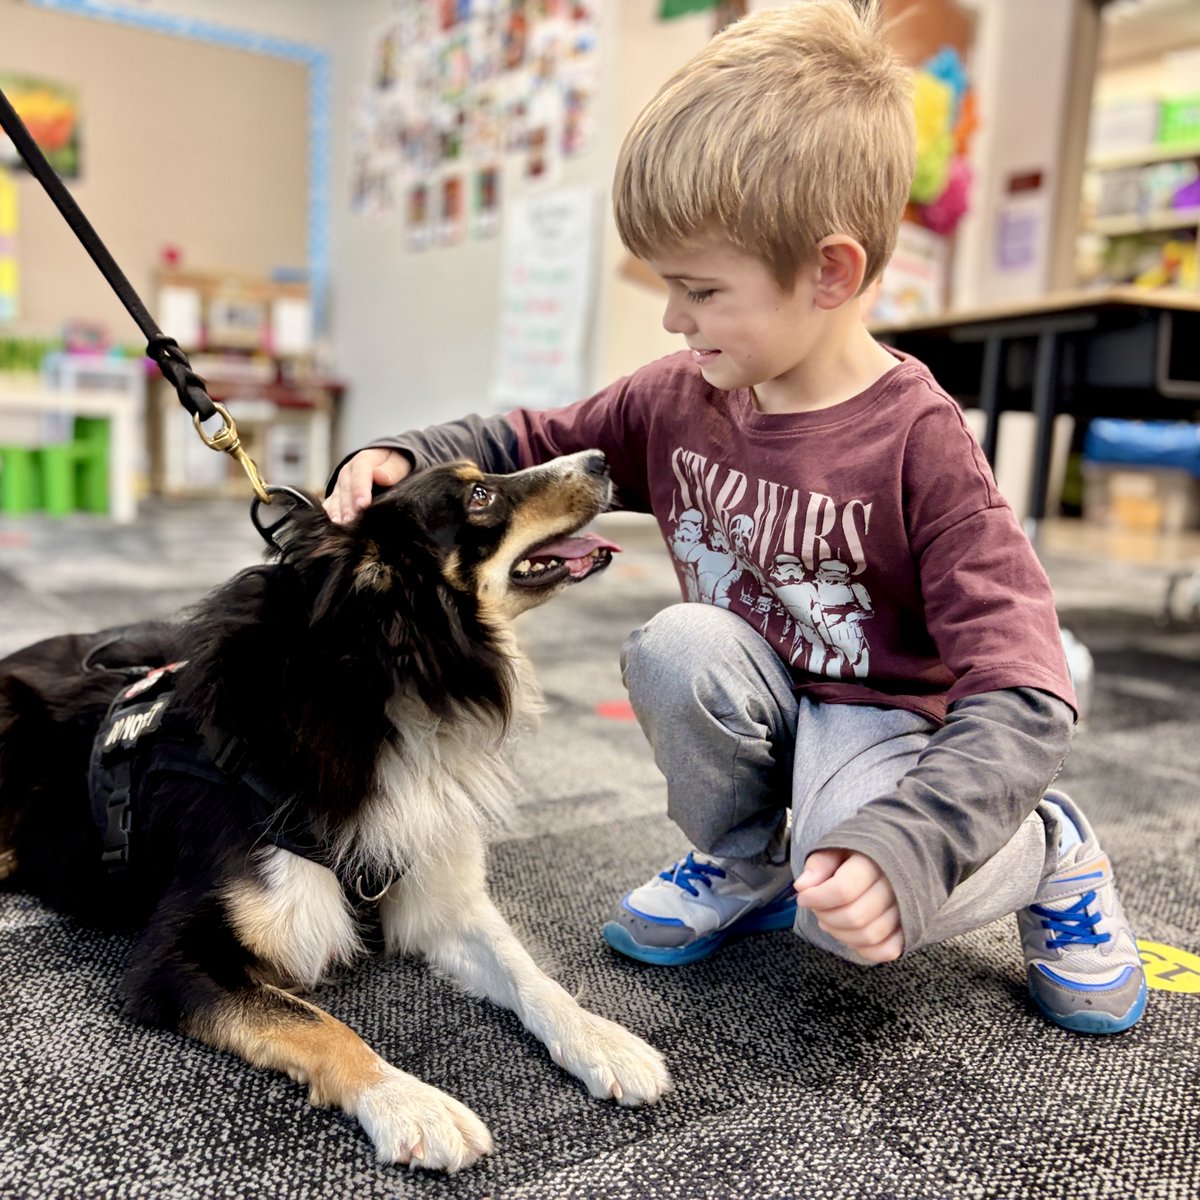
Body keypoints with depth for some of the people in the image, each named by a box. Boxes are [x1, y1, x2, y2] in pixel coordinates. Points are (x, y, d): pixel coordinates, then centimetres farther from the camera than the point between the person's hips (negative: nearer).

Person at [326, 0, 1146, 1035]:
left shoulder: (919, 444, -24)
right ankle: (741, 866, 0)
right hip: (748, 703, 5)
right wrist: (401, 462, -12)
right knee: (677, 643, -28)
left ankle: (1047, 849, 4)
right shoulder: (679, 401, -7)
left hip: (879, 713, -4)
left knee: (851, 911, -30)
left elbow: (1021, 696, -28)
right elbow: (531, 447, 6)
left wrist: (905, 846, -42)